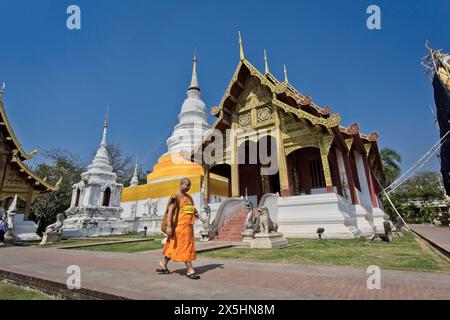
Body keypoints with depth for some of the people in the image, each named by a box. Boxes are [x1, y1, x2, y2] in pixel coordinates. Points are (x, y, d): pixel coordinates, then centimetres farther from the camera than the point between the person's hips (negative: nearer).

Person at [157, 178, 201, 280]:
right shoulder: (176, 196, -10)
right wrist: (169, 226, -24)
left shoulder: (189, 197, 16)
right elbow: (170, 211, -17)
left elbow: (192, 208, 26)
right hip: (181, 225, -8)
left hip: (188, 225, 8)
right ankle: (190, 270, 6)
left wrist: (196, 213, 4)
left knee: (173, 246, 16)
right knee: (186, 246, -3)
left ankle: (163, 265, 31)